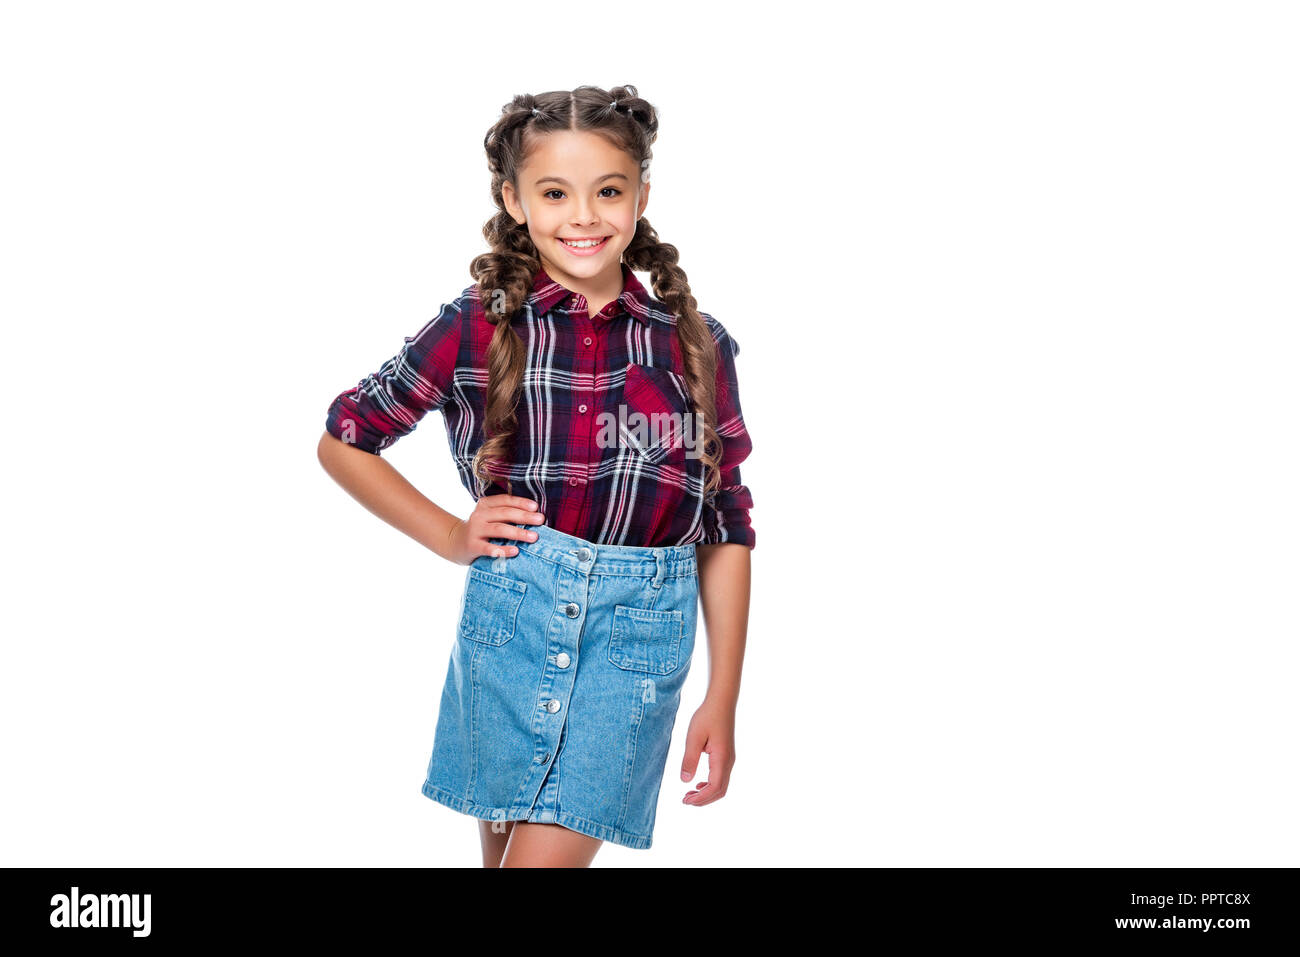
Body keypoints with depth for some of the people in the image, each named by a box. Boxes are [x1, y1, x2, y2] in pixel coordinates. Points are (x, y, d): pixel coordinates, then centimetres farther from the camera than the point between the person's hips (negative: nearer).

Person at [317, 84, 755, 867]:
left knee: (548, 853, -5)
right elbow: (344, 439, 9)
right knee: (506, 844, 12)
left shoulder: (698, 348, 1)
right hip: (511, 616, 1)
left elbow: (726, 531, 5)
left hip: (639, 634, 0)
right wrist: (450, 536, 1)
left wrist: (723, 701, 3)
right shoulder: (478, 328, -2)